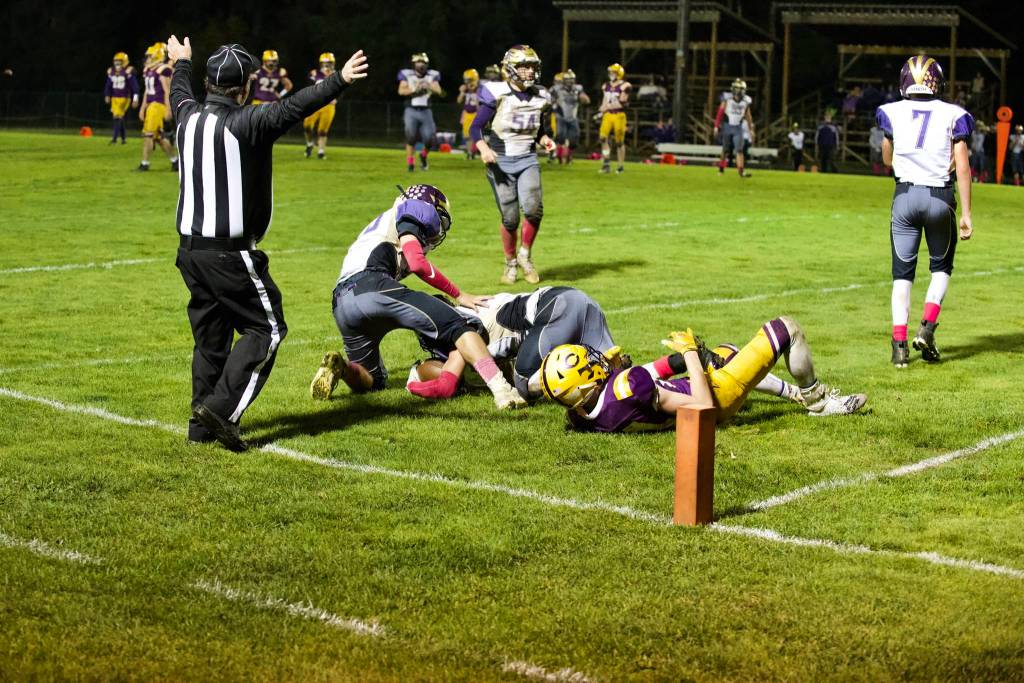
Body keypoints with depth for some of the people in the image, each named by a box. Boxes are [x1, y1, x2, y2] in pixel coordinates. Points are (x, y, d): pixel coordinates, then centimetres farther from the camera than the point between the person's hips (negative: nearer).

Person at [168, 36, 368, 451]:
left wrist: (181, 63, 49)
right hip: (229, 255, -8)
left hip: (190, 247, 8)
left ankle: (202, 424, 17)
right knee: (266, 329, 2)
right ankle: (222, 408, -10)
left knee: (211, 335, 16)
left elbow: (180, 95, 29)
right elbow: (293, 109, -22)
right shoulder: (245, 124, -15)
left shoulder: (189, 118, 7)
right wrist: (339, 81, -22)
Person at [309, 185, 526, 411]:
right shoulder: (410, 211, 13)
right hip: (371, 287, -8)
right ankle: (500, 389, -30)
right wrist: (459, 295, 5)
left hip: (341, 305, 8)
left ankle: (340, 366, -9)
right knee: (455, 325, -10)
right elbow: (417, 263, -2)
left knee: (372, 381, 22)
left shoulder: (381, 224, 38)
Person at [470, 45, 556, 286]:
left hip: (527, 160, 3)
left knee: (533, 207, -19)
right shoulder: (497, 95, -9)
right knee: (510, 218, 0)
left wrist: (545, 139, -1)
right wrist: (483, 148, -24)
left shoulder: (540, 98, 6)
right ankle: (510, 264, 22)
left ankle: (525, 255, 4)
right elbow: (475, 128, -6)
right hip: (501, 162, -3)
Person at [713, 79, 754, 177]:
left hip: (738, 128, 1)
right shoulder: (727, 98, -8)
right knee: (726, 150, 8)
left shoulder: (746, 101, 1)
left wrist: (751, 129, 13)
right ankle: (721, 168, 28)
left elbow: (748, 116, 12)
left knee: (739, 150, -10)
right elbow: (720, 112, -4)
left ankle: (741, 171, -17)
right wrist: (716, 126, -6)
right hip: (727, 127, -1)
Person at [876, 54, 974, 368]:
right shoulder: (953, 115, 0)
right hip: (940, 197, -1)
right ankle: (927, 328, 1)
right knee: (941, 266, 19)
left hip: (905, 195, 1)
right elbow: (962, 168, -4)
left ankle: (900, 344, -1)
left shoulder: (892, 113, 4)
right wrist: (966, 214, -2)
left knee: (902, 272, 9)